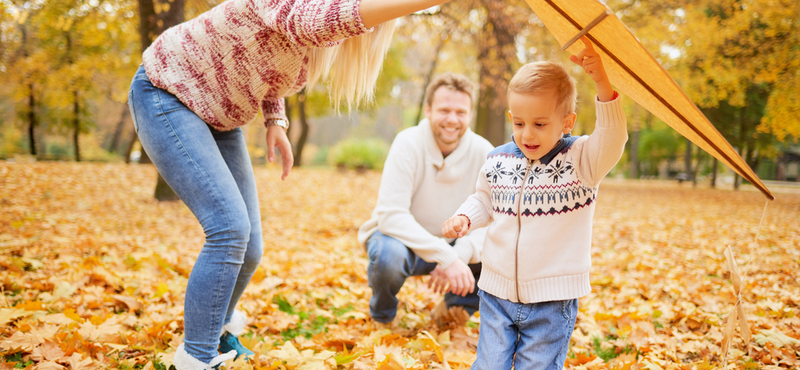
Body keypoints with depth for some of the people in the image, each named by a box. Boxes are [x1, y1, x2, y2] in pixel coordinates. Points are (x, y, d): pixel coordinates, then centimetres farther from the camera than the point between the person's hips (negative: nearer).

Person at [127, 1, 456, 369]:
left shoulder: (328, 41, -5)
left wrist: (275, 120, -1)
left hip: (216, 117, 8)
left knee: (248, 249, 2)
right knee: (231, 228, -22)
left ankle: (219, 329, 31)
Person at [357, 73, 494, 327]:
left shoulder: (483, 152, -12)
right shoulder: (408, 144, -22)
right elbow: (391, 216, -30)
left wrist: (461, 253, -36)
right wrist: (446, 257, -38)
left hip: (452, 244, 3)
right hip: (401, 237, -3)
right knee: (389, 255, -37)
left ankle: (457, 308, 9)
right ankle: (382, 316, -2)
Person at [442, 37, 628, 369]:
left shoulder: (580, 159, -9)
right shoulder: (497, 160, 1)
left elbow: (612, 140, -29)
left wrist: (602, 83, -41)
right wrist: (463, 218, -2)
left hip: (553, 300, -3)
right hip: (497, 292, 3)